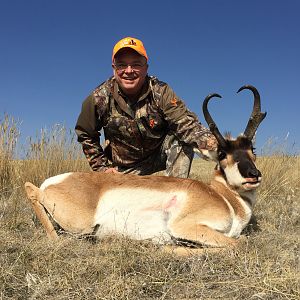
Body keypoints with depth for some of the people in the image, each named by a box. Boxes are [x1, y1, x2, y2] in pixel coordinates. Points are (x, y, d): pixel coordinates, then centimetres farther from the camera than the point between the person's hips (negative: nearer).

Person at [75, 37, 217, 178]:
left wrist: (209, 141, -52)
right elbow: (85, 135, -1)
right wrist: (101, 167, -5)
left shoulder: (160, 92, -19)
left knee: (182, 139, -26)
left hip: (158, 157, 0)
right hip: (123, 169, 1)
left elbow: (186, 123, -31)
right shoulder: (100, 98, -16)